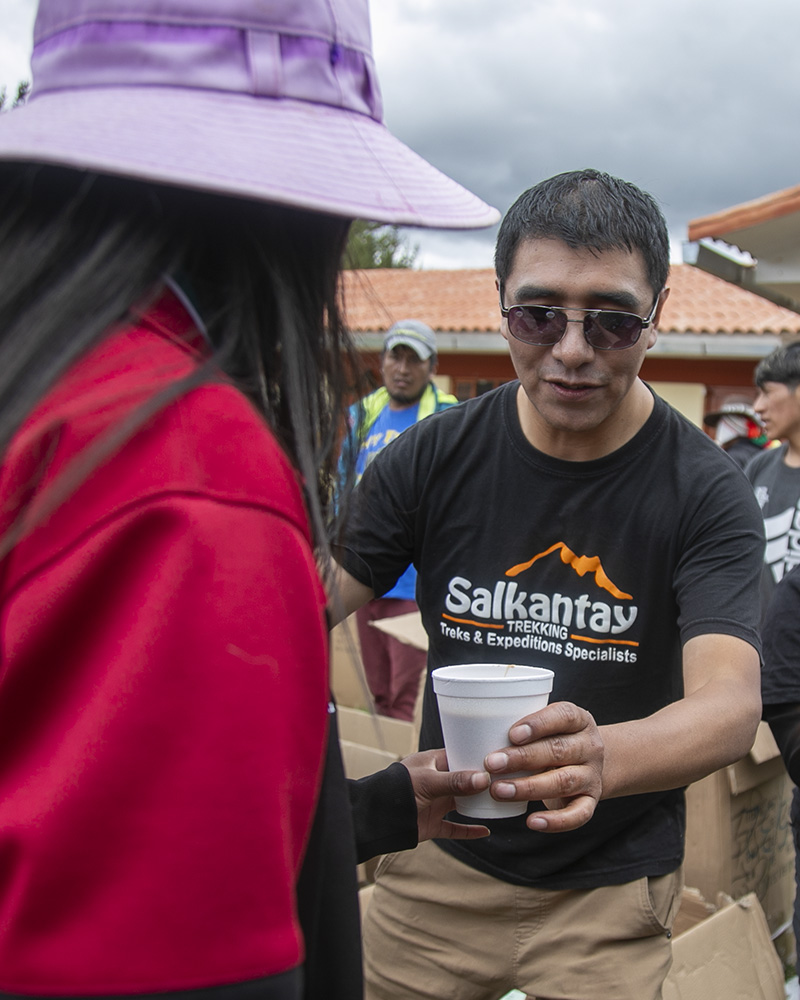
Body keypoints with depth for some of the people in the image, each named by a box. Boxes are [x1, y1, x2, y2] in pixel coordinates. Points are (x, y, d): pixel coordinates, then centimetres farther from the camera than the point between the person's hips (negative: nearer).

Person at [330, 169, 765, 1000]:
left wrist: (602, 756, -49)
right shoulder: (434, 458, -10)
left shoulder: (706, 493, -16)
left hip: (608, 889, -2)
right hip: (437, 867, 2)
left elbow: (730, 704, -28)